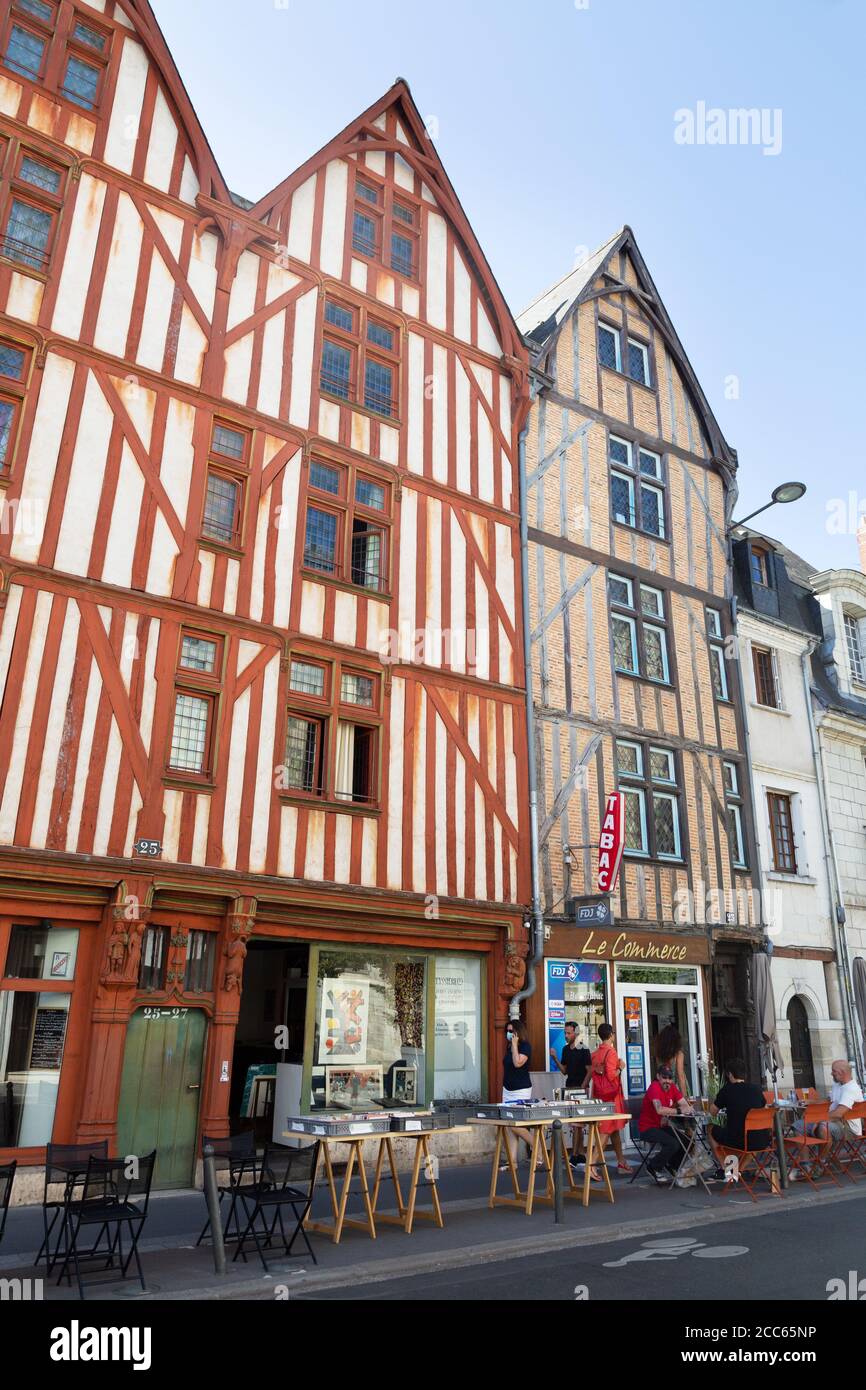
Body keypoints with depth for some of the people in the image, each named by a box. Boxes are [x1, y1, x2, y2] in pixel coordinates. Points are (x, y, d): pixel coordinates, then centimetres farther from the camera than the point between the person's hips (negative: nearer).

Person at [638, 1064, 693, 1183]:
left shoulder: (672, 1087, 3)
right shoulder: (654, 1087, -20)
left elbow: (686, 1106, -4)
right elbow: (660, 1110, -34)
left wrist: (687, 1109, -26)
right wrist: (678, 1111, -27)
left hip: (663, 1126, 8)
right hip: (647, 1128, -7)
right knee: (673, 1143, -25)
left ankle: (672, 1165, 17)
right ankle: (653, 1166, 0)